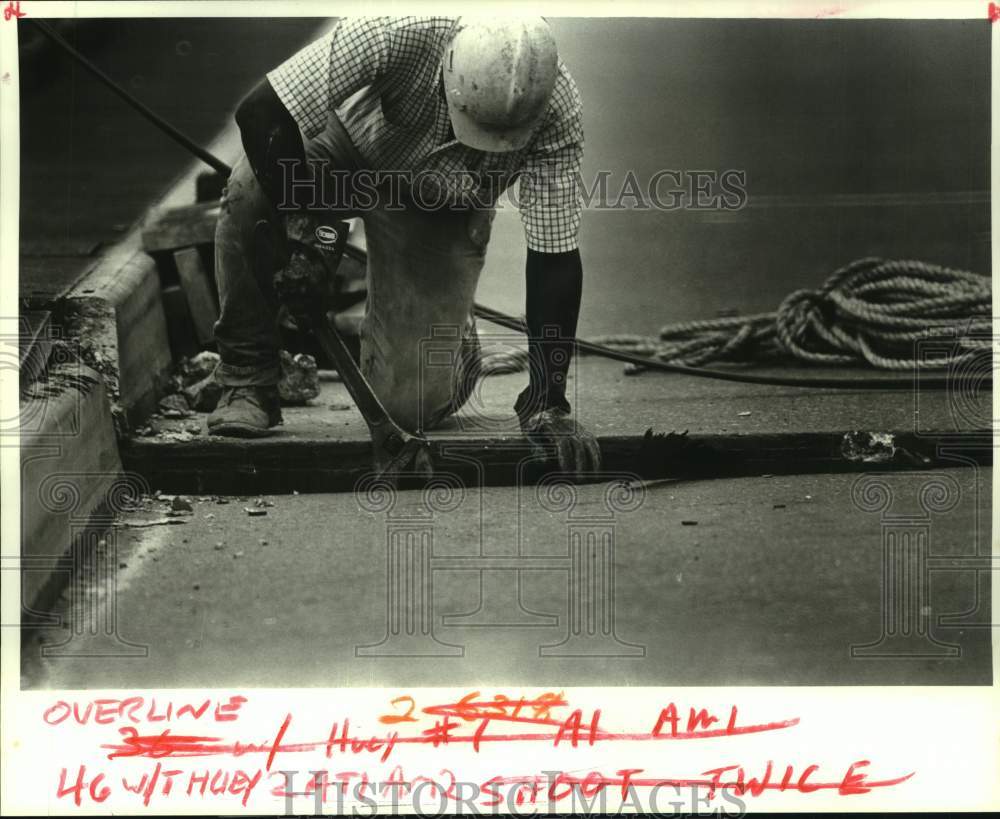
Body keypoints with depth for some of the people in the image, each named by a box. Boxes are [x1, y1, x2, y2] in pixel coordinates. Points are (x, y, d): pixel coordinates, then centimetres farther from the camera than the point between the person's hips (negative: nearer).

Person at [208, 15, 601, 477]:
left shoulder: (558, 115, -33)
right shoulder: (395, 34, -39)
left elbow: (554, 258, -27)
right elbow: (260, 112, -34)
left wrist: (548, 402, -28)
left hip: (440, 213, 0)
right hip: (348, 145, 0)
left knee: (410, 405, -11)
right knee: (248, 196, -35)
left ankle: (451, 326, 26)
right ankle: (247, 383, -14)